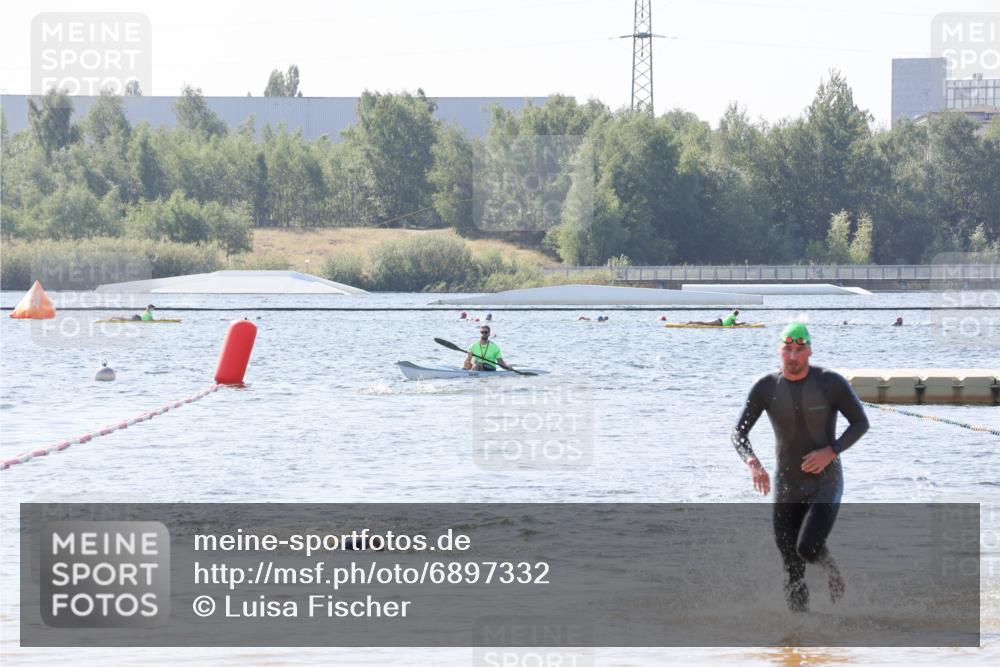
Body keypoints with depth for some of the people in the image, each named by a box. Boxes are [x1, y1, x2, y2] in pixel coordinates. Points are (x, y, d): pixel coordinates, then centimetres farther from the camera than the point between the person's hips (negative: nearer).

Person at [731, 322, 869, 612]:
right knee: (793, 573, 2)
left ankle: (832, 570, 14)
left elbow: (860, 422, -3)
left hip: (826, 483, -3)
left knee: (808, 548, -22)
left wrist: (831, 451, -19)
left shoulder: (831, 383, -12)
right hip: (787, 487, 3)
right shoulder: (766, 387, -6)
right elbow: (739, 433, -6)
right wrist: (752, 463, -27)